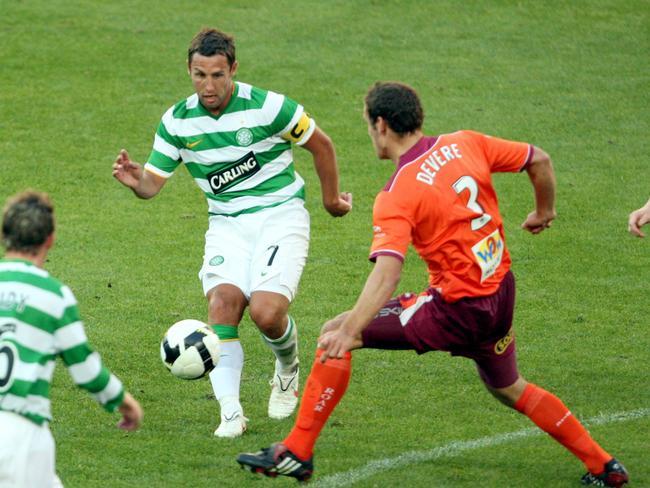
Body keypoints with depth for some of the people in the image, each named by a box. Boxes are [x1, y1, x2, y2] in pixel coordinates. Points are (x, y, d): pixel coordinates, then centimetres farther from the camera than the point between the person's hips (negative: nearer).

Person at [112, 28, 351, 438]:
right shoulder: (177, 122, -2)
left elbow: (322, 145, 1)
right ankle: (230, 412, -21)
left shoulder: (267, 107, -14)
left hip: (280, 216, -3)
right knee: (222, 301, -23)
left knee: (266, 312, -21)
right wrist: (136, 180, -24)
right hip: (227, 223, 4)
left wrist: (331, 198, 12)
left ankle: (288, 370, 15)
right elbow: (153, 182, 1)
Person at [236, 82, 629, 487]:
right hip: (501, 295, 8)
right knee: (508, 388, 32)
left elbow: (387, 274, -30)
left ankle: (297, 452, 0)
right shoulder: (464, 145, 1)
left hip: (456, 311, -7)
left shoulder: (396, 197, -18)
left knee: (334, 333, -1)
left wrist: (347, 332, -37)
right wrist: (544, 212, 27)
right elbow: (540, 160, 9)